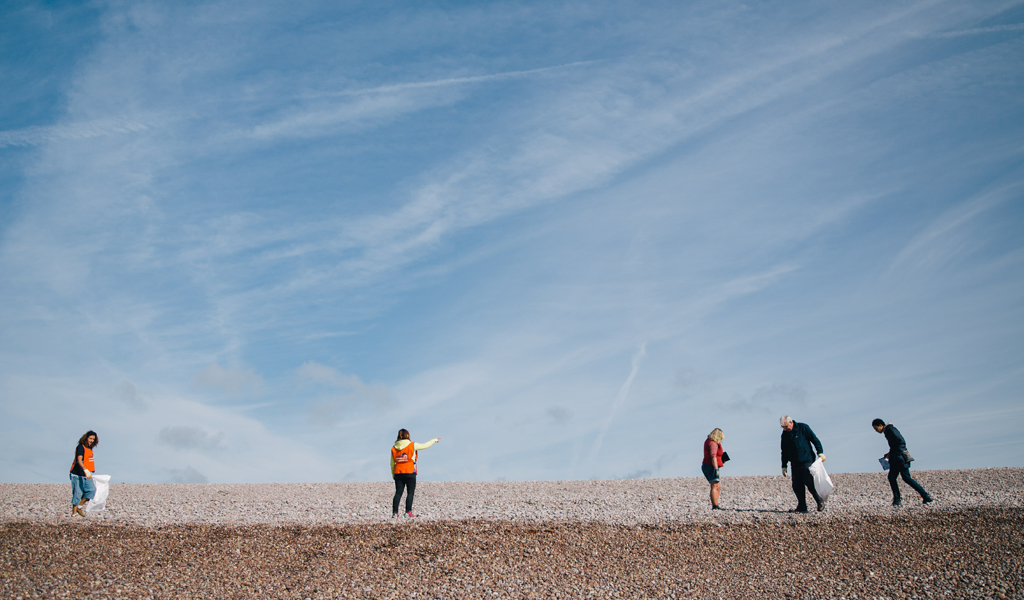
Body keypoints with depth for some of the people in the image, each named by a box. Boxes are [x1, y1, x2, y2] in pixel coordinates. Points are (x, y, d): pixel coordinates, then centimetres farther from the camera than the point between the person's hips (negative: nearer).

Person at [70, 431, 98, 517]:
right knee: (78, 493, -5)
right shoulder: (81, 447, -14)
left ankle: (80, 506, 7)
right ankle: (74, 512, 3)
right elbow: (79, 460, -27)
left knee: (92, 489, -6)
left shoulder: (89, 448, 13)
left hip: (86, 475, 8)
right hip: (78, 475, -8)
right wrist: (86, 470, -40)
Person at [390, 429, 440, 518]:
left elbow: (392, 464, 11)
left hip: (398, 473, 4)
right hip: (410, 472, -4)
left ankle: (395, 512, -3)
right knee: (410, 493, 2)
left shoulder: (394, 448, 8)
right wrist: (434, 440, 26)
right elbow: (425, 446, 10)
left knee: (398, 493, 4)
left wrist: (393, 475, 19)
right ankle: (408, 512, -4)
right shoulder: (412, 445, -2)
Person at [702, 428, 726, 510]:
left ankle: (715, 506, 13)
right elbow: (713, 457, -23)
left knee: (718, 487, 13)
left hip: (707, 466, 11)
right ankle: (715, 506, -18)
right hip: (711, 467, -11)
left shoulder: (708, 441, 17)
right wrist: (716, 469, -25)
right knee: (715, 486, -13)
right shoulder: (713, 443, -14)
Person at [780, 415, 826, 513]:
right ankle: (802, 507, 7)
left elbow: (815, 440, -2)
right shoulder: (784, 434, 10)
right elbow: (784, 451, 18)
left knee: (809, 483, -11)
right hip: (795, 464, 5)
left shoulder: (803, 428, -5)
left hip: (807, 462, -5)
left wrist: (820, 452, -11)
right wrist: (784, 466, 17)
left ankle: (820, 502, 7)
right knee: (797, 486, 0)